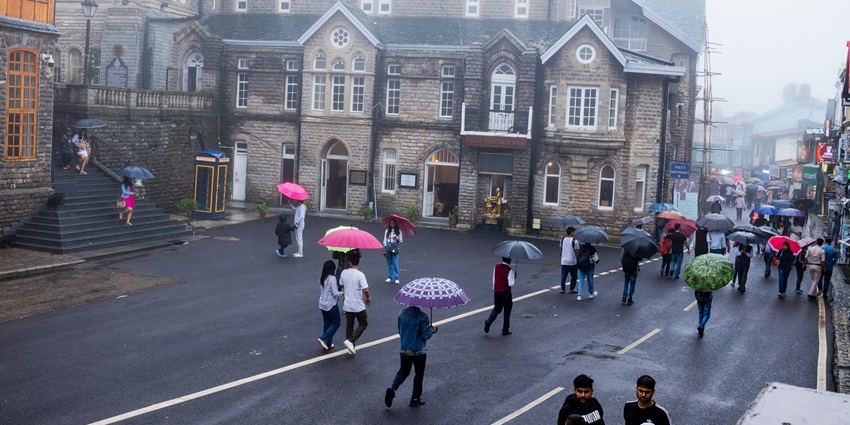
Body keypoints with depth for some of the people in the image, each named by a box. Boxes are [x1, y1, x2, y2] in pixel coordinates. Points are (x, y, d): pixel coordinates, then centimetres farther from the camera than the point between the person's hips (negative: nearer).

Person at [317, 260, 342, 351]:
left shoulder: (321, 279, 5)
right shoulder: (332, 278, -19)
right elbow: (335, 293, -20)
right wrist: (343, 293, -3)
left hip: (322, 305, 8)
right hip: (331, 305, -8)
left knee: (327, 323, 16)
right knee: (336, 323, 7)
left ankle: (328, 344, 21)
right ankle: (323, 339, -6)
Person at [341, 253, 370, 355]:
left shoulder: (343, 273, -4)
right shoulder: (360, 275, -19)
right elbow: (365, 290, -23)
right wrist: (368, 298, -3)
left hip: (347, 305, 5)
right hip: (358, 306, -5)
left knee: (349, 325, 16)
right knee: (363, 324, 12)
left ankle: (351, 347, 22)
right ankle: (350, 341, -3)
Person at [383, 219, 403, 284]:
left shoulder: (398, 231, 3)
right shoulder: (387, 231, 7)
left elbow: (400, 241, 5)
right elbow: (385, 240, 8)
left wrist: (396, 238, -15)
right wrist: (384, 249, 1)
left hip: (395, 247, -2)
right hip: (388, 246, 2)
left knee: (395, 263, -8)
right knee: (389, 263, 8)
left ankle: (396, 278, -7)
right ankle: (390, 277, 17)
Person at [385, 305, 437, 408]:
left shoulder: (401, 313, -6)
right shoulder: (422, 316, -21)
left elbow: (400, 331, 5)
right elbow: (425, 335, -18)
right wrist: (431, 329, 1)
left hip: (403, 349, 4)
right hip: (418, 351, -4)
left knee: (403, 370, 21)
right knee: (419, 374, 15)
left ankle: (392, 389, -1)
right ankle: (415, 399, 23)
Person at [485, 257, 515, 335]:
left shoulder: (496, 267, 0)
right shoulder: (509, 270, -15)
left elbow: (494, 279, 8)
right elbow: (511, 284, -18)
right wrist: (514, 278, -1)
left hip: (497, 292, 4)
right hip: (506, 293, -4)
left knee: (496, 309, 18)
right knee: (507, 312, 11)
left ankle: (488, 322, -6)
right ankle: (505, 330, 17)